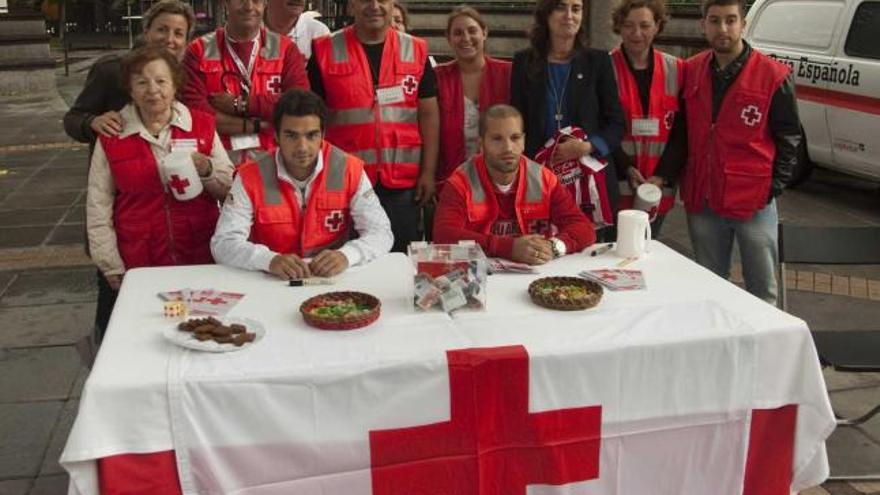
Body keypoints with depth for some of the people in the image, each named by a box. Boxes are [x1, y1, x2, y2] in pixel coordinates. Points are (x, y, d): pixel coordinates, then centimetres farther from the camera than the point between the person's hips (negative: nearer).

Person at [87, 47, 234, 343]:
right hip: (138, 267, -1)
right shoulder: (112, 137, 2)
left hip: (201, 261, 1)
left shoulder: (202, 126, 4)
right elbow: (98, 207, 5)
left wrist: (206, 171, -14)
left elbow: (229, 189, 7)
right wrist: (112, 268, 1)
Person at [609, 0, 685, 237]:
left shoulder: (676, 69, 6)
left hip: (658, 189, 3)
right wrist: (626, 168, -15)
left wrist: (660, 176, -8)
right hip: (614, 187, -3)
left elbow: (681, 131, 4)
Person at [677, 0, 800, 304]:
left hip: (754, 204, -3)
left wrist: (773, 188, -6)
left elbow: (788, 140, 0)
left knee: (762, 290, 5)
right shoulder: (691, 71, 5)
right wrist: (685, 183, 8)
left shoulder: (773, 76, -6)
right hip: (701, 201, 4)